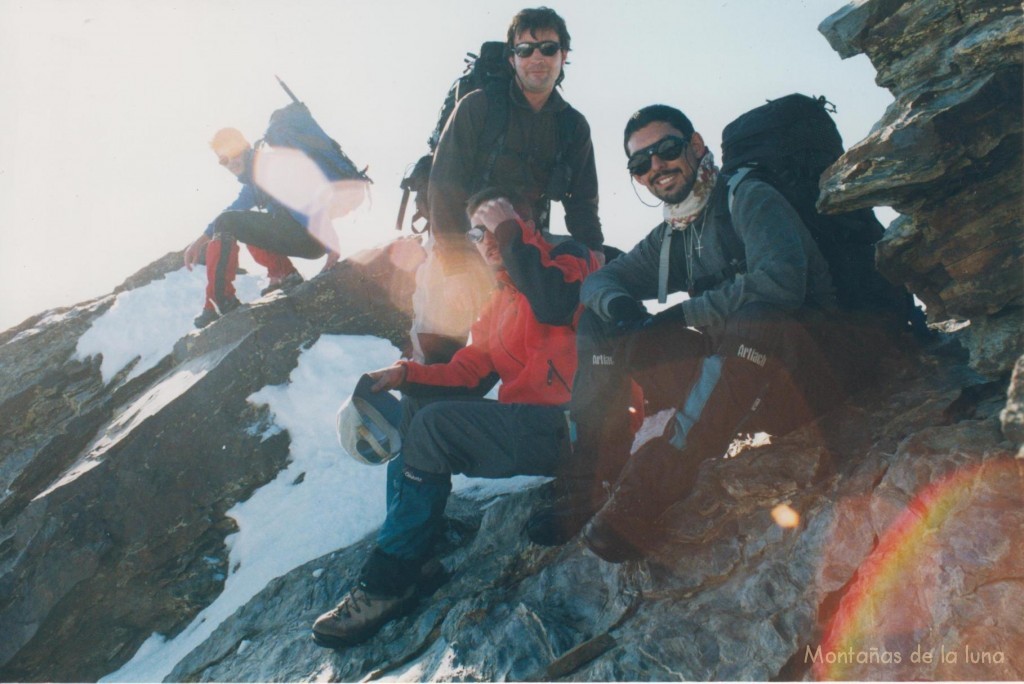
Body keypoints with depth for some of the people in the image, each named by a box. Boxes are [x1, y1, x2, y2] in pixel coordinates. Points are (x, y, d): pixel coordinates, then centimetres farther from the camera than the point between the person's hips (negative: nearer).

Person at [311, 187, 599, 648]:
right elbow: (467, 370, 15)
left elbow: (554, 305, -25)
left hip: (567, 424, -9)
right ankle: (411, 549, -4)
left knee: (434, 423, -22)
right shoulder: (499, 304, 24)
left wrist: (514, 238, -17)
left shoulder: (569, 260, 0)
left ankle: (387, 584, -16)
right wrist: (405, 375, -1)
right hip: (520, 425, 9)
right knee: (415, 408, 5)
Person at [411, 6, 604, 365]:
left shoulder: (574, 127, 7)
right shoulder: (478, 107, -4)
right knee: (436, 351, -7)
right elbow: (445, 185, -9)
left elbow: (582, 207, 11)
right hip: (459, 252, -3)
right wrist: (456, 264, -16)